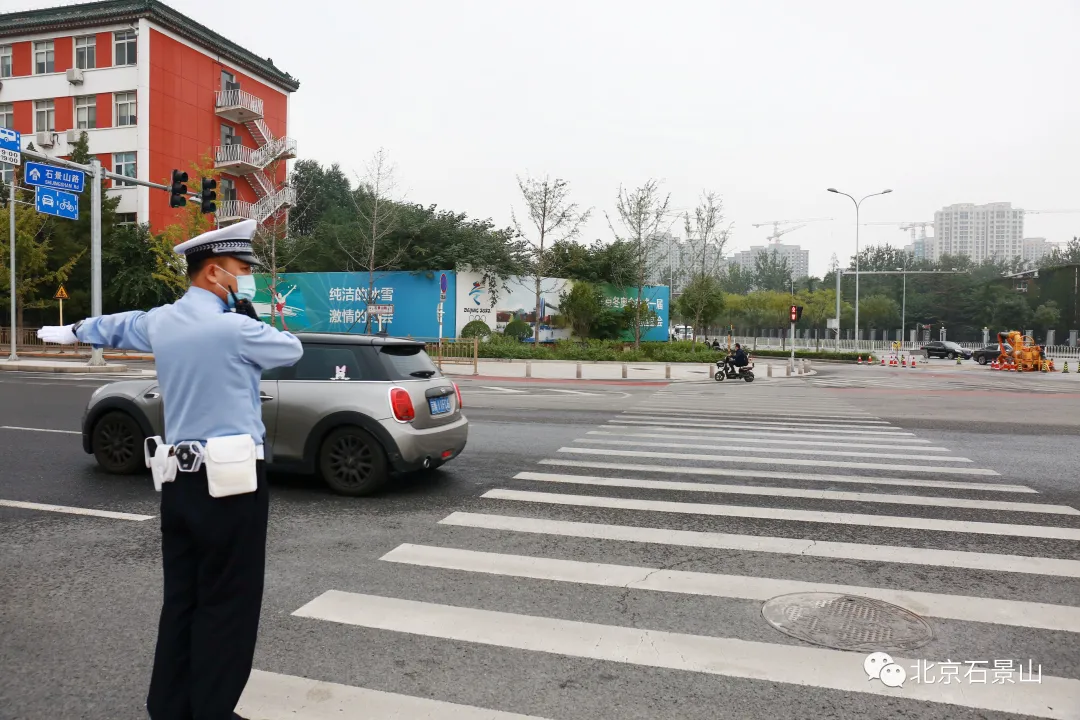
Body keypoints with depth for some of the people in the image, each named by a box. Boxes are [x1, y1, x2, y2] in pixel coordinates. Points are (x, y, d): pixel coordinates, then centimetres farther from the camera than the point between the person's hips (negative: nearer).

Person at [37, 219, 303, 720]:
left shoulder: (159, 322, 8)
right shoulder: (234, 328, -16)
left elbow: (115, 326, 31)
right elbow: (292, 351, 0)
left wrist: (72, 331, 50)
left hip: (178, 480, 8)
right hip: (231, 483, -8)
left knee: (182, 597, 17)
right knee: (227, 603, 1)